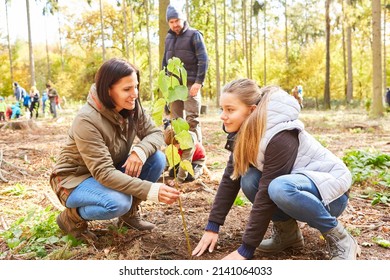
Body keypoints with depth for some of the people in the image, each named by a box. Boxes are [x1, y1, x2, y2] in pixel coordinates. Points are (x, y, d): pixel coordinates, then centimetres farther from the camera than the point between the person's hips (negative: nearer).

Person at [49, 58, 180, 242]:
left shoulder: (132, 108, -11)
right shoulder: (87, 121, -31)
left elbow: (155, 133, -7)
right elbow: (103, 173, -35)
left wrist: (140, 151, -31)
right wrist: (151, 190, -43)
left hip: (110, 173, 7)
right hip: (74, 179, -6)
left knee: (156, 158, -15)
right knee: (118, 202, -35)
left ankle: (129, 213, 4)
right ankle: (71, 217, -3)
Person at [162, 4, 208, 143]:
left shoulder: (194, 35, -3)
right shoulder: (168, 37, 15)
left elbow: (203, 60, -9)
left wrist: (199, 82, -17)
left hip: (190, 83, -6)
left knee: (192, 119, -7)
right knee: (176, 119, 9)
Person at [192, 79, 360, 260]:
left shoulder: (280, 137, -30)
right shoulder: (244, 133, -6)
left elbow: (266, 196, -30)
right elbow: (230, 179, -4)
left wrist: (246, 250, -25)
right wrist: (212, 227, -8)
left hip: (332, 189, -7)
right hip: (295, 183, 7)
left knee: (279, 189, -37)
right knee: (249, 179, -19)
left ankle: (340, 239, -15)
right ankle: (288, 232, 1)